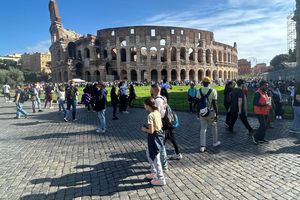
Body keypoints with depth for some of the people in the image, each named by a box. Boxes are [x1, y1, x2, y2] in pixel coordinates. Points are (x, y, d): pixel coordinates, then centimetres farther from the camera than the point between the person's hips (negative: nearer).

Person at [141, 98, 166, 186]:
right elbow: (161, 125, 12)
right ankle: (154, 172, 37)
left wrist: (144, 129, -5)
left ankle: (161, 179, 19)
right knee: (148, 153, 25)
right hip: (159, 135, 9)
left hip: (154, 138, -9)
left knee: (155, 159, 5)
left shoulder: (150, 116, -23)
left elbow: (151, 131, -24)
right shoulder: (157, 112, 4)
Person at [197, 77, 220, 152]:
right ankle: (215, 142, 36)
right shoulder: (213, 91, -11)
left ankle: (202, 146, 5)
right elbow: (214, 104, -13)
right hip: (211, 112, -2)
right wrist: (216, 114, -6)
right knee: (214, 127, 19)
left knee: (203, 129, 8)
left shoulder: (199, 91, -3)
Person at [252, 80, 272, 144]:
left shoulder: (265, 92, 15)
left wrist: (269, 104, 8)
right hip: (260, 112, -9)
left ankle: (261, 138, 21)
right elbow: (255, 103, -23)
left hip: (265, 112, 9)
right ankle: (255, 137, 5)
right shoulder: (258, 93, -15)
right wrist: (264, 104, -28)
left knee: (265, 126, 11)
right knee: (263, 125, -11)